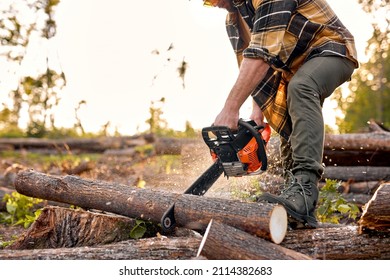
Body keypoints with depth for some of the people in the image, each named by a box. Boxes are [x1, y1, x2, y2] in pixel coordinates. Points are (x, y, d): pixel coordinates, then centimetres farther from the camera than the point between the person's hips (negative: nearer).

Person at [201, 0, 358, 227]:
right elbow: (250, 67, 9)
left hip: (331, 52, -10)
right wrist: (259, 108, -5)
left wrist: (230, 109, -38)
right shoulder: (234, 20, 3)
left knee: (299, 88, -36)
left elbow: (262, 54, -35)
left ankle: (305, 193, -48)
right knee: (290, 134, 5)